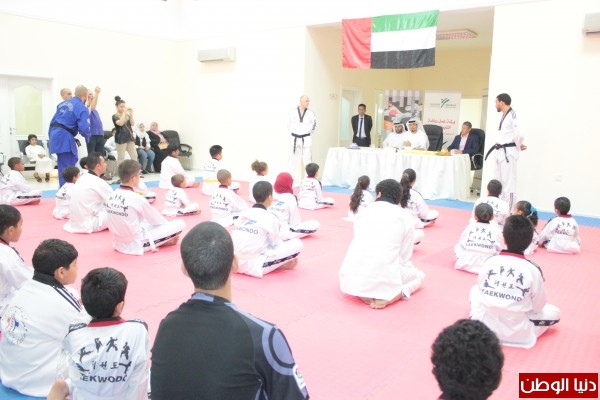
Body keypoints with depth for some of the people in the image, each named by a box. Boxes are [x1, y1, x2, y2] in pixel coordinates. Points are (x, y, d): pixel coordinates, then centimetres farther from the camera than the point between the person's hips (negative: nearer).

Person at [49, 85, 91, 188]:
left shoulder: (64, 103, 15)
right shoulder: (82, 108, -10)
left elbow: (53, 121, 18)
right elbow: (84, 129, -18)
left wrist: (51, 136, 25)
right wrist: (87, 134, 5)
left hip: (55, 134, 9)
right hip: (65, 137, -9)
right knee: (67, 168, -5)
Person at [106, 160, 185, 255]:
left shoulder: (113, 196, 0)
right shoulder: (136, 199, -21)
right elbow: (157, 220, -6)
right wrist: (167, 223, 17)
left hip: (118, 243, 8)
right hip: (135, 245, -8)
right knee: (180, 224, -9)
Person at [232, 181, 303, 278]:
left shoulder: (243, 214, 10)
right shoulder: (270, 218, -10)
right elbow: (277, 244, 1)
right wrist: (288, 258, 22)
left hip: (236, 263, 7)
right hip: (254, 266, -7)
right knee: (297, 244, -4)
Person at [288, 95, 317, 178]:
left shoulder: (310, 113, -2)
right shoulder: (292, 112, -3)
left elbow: (314, 125, 9)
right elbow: (289, 125, 9)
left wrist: (308, 133, 10)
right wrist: (293, 133, 9)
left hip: (306, 139, 0)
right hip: (295, 139, 1)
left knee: (307, 159, 1)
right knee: (293, 159, 8)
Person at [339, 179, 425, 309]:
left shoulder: (366, 210, 16)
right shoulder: (405, 216, 9)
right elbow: (404, 258, 12)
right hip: (383, 279, -2)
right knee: (419, 276, 28)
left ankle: (362, 294, 7)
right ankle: (387, 298, -1)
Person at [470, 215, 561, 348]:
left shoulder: (489, 262, -8)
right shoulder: (533, 270, -15)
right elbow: (538, 305, -2)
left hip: (482, 326, 2)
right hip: (515, 333, -1)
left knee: (476, 289, 31)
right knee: (555, 313, 21)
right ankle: (527, 332, 10)